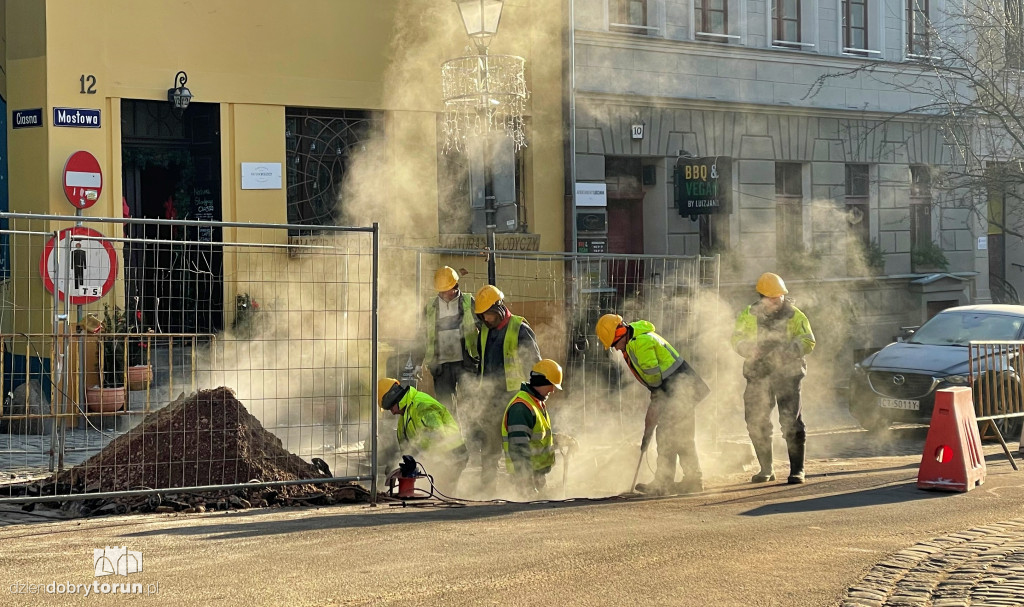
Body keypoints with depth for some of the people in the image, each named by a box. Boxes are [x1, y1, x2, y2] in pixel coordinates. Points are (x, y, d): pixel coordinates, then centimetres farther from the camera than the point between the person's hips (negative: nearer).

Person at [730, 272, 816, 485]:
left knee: (792, 423, -11)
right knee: (756, 423, 5)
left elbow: (808, 342, -4)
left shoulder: (794, 316, 0)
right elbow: (737, 340, 5)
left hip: (787, 374, -3)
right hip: (758, 374, 3)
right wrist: (751, 349, -16)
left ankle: (797, 470, -5)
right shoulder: (748, 315, 6)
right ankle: (766, 469, 19)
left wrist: (786, 349, -21)